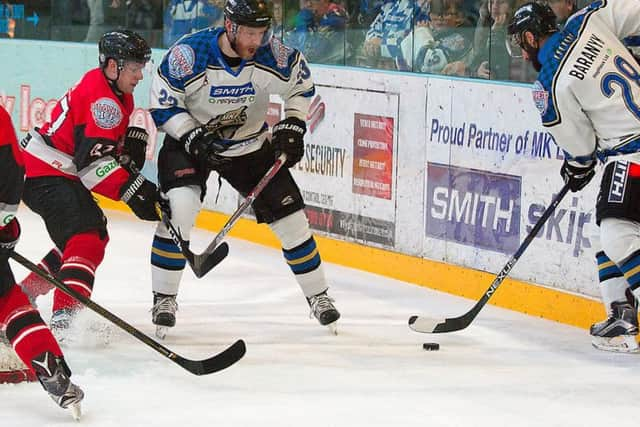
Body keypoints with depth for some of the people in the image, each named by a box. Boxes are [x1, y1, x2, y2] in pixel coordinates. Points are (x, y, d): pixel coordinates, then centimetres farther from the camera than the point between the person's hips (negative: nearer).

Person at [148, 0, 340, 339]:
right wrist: (193, 137, -26)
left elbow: (301, 84, 2)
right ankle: (164, 299, -9)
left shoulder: (275, 55, -19)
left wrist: (292, 126, -6)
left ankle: (318, 296, 19)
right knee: (179, 209, -25)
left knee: (289, 214, 0)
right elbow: (163, 104, -16)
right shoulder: (189, 55, -27)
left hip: (251, 145, 3)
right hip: (190, 140, -3)